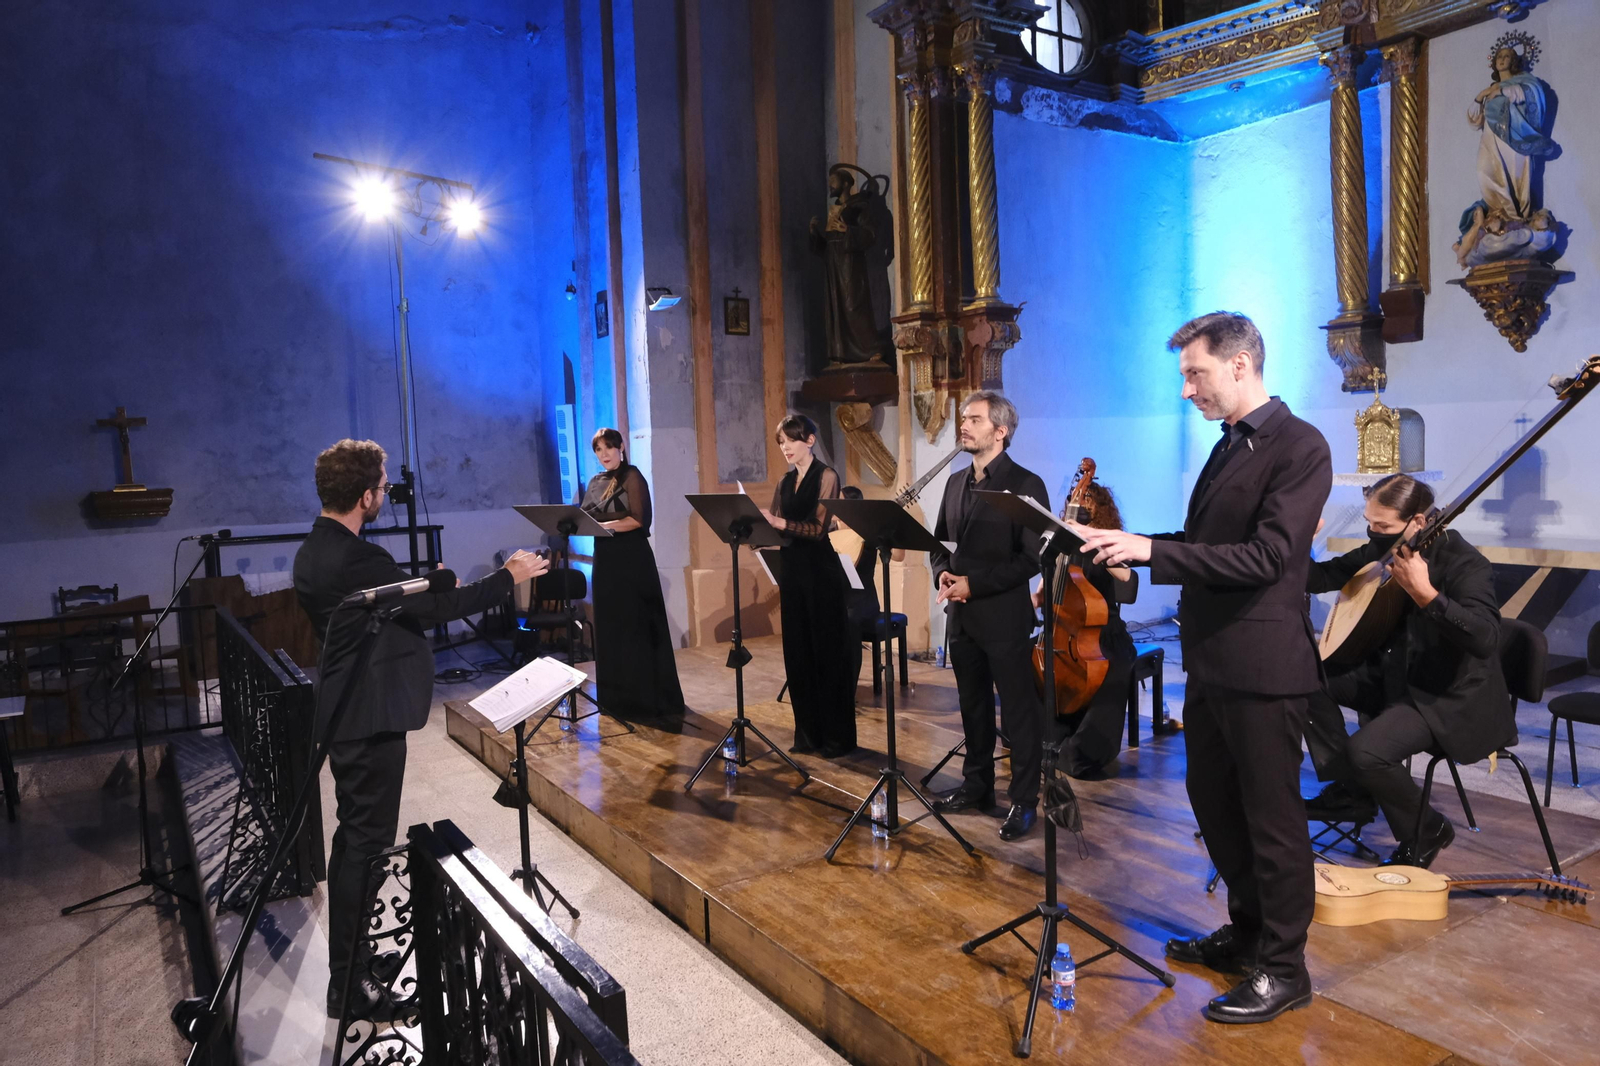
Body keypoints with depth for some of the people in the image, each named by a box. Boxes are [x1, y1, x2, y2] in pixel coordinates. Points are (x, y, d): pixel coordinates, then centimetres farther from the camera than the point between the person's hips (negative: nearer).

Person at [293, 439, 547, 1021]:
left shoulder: (314, 551, 8)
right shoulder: (356, 559, -24)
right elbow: (435, 607, -20)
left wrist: (419, 584, 16)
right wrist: (509, 576, -11)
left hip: (343, 711, 10)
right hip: (371, 717, -10)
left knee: (354, 836, 19)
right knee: (366, 842, -1)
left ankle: (349, 957, 32)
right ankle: (349, 984, 8)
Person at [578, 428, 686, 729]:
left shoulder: (632, 476, -5)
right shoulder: (594, 483, 16)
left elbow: (638, 519, -15)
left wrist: (605, 525, -23)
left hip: (632, 559, -7)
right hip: (605, 559, 7)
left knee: (639, 628, -8)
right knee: (610, 627, 8)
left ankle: (656, 702, -5)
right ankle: (619, 698, 18)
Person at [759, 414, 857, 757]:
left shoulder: (826, 476, -6)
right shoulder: (785, 482, 13)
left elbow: (818, 528, -17)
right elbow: (776, 529, 10)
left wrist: (780, 523, -30)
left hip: (821, 574, -6)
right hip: (791, 572, 6)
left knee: (828, 653, 0)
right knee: (797, 654, 8)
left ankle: (838, 736, 9)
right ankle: (808, 733, 18)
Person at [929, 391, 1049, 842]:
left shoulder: (1025, 484, -9)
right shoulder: (956, 482, 12)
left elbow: (1033, 557, -15)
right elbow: (940, 541, 19)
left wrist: (974, 584, -18)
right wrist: (943, 575, -3)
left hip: (1004, 618, -7)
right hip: (962, 617, 7)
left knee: (1019, 711, 2)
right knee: (973, 706, 17)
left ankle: (1024, 801, 13)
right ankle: (977, 786, 30)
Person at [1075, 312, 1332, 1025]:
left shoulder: (1299, 447, -14)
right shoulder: (1228, 447, 13)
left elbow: (1266, 557, -23)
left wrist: (1152, 549, -26)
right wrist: (1122, 547, 4)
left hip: (1262, 665, -9)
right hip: (1211, 662, 9)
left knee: (1272, 818, 4)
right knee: (1214, 803, 19)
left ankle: (1283, 969, 20)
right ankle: (1247, 931, 37)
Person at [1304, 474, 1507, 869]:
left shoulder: (1464, 563, -23)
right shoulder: (1385, 550, -1)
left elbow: (1485, 640, -37)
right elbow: (1323, 578, 6)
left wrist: (1423, 592, -48)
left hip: (1451, 699, -8)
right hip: (1395, 676, 9)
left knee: (1365, 750, -27)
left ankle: (1428, 831, 5)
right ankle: (1351, 788, 13)